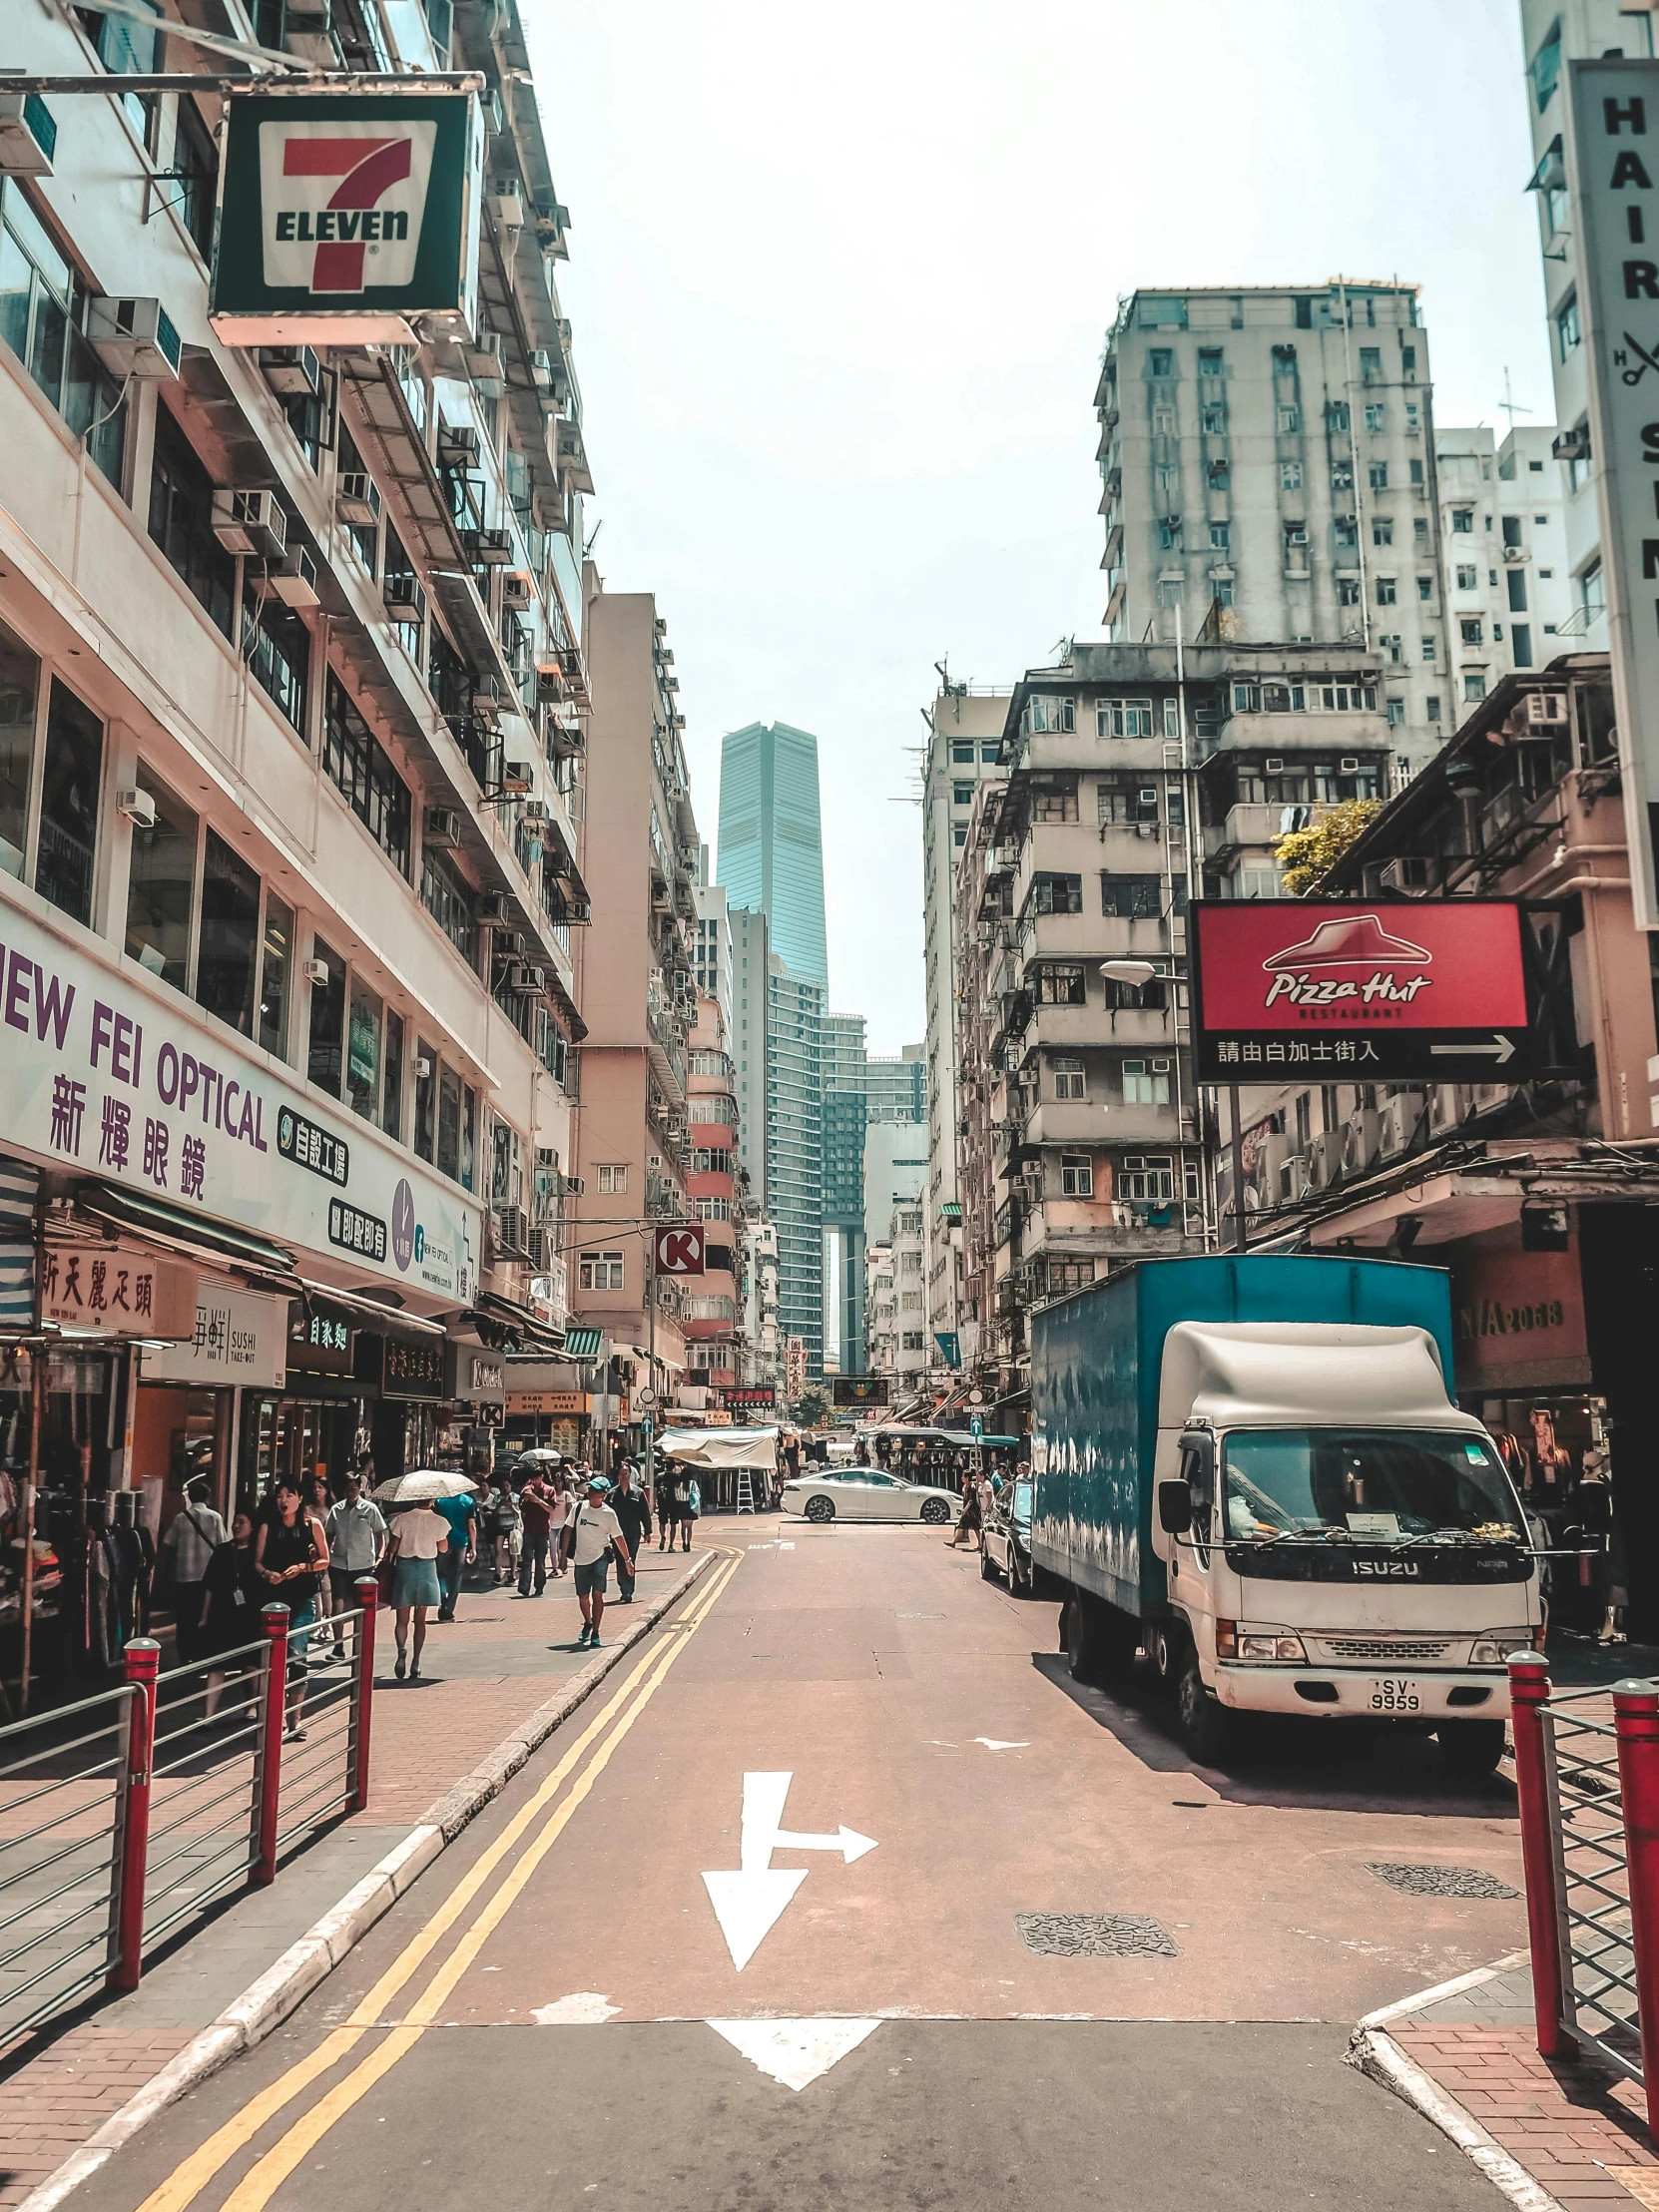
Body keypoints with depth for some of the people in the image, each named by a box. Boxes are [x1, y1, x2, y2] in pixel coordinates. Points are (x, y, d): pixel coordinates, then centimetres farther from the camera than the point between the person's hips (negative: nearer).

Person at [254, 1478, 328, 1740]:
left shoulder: (312, 1526, 3)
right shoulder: (268, 1528, 7)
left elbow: (324, 1561, 6)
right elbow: (258, 1561, 8)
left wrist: (302, 1567, -10)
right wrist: (267, 1573, -13)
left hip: (304, 1598, -2)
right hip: (275, 1596, 2)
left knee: (297, 1654, -13)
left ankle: (294, 1720, -9)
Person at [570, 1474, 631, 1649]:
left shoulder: (609, 1513, -8)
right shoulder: (579, 1507, -3)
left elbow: (618, 1537, -2)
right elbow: (569, 1530, 6)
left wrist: (627, 1559, -2)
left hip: (600, 1557, -3)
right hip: (581, 1558, 3)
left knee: (597, 1594, -14)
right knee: (583, 1596, 10)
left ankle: (595, 1633, -6)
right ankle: (588, 1623, 39)